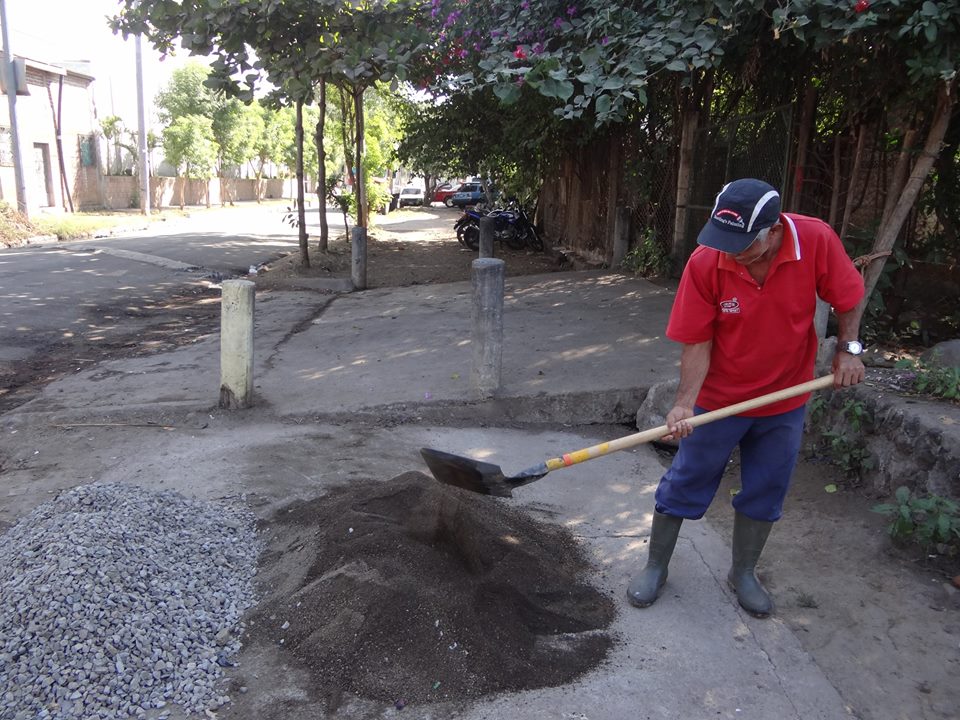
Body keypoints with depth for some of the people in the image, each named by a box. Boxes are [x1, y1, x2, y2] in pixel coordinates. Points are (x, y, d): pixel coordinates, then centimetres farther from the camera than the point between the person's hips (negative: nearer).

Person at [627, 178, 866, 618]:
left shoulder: (817, 240, -21)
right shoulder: (705, 263, -23)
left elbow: (847, 298, -2)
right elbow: (696, 342, -17)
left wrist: (848, 347, -10)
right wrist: (685, 402, -27)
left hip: (785, 400, 2)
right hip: (718, 399, -1)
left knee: (764, 494, 14)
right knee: (684, 485, 8)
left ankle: (743, 573, 36)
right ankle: (656, 567, 28)